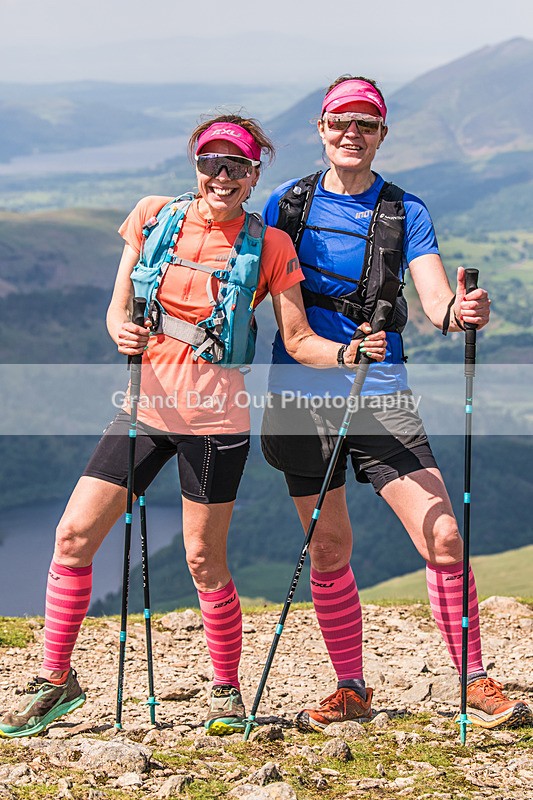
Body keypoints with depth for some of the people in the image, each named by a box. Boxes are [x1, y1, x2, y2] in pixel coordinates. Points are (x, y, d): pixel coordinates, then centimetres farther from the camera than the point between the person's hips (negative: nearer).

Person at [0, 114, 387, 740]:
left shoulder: (269, 246, -2)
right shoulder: (154, 217, 3)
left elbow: (298, 341, -2)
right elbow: (117, 309, 5)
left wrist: (349, 353, -21)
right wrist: (122, 332, -17)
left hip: (215, 417, -3)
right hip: (147, 404, 3)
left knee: (204, 560, 1)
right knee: (73, 537, -2)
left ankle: (227, 690, 22)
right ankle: (55, 681, 13)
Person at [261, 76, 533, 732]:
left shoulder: (404, 211, 1)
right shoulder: (288, 202, 6)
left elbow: (433, 296, -12)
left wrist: (456, 312, -34)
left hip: (378, 392, -1)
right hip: (301, 392, 1)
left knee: (443, 539, -11)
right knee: (329, 548, 5)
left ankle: (476, 685, 2)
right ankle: (350, 689, 20)